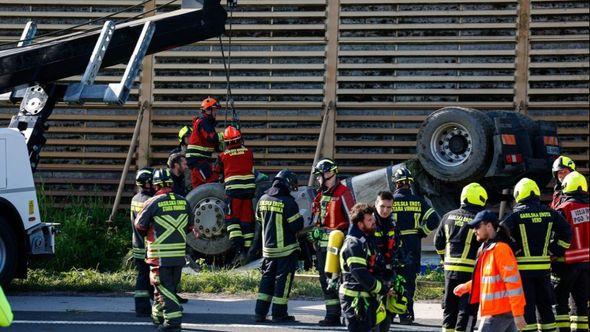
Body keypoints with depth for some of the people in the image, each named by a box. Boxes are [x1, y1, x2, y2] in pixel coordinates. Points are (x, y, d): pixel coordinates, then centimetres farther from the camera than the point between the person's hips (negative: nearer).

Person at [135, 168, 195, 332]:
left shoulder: (153, 203, -12)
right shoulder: (183, 202, 3)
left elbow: (140, 226, -5)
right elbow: (190, 226, 14)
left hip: (160, 255, -5)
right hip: (179, 255, 5)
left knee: (165, 288, -2)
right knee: (169, 286, 18)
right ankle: (159, 316, 31)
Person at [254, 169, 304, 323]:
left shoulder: (263, 200, 4)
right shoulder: (288, 202, -17)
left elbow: (259, 220, 16)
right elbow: (297, 225, -14)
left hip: (268, 247, 6)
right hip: (286, 248, -6)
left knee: (267, 277, 14)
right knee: (283, 279, 1)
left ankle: (260, 312, 11)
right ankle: (279, 314, 2)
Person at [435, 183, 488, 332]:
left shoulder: (448, 217, 9)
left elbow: (438, 242, 16)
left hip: (450, 268, 5)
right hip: (471, 269, -5)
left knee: (449, 307, 16)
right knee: (467, 309, 0)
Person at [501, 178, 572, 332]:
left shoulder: (516, 215, -8)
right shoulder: (549, 213, 4)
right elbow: (566, 232, 7)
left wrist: (512, 253, -5)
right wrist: (554, 251, 10)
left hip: (523, 267, -4)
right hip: (544, 266, 4)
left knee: (526, 306, 0)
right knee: (545, 305, 15)